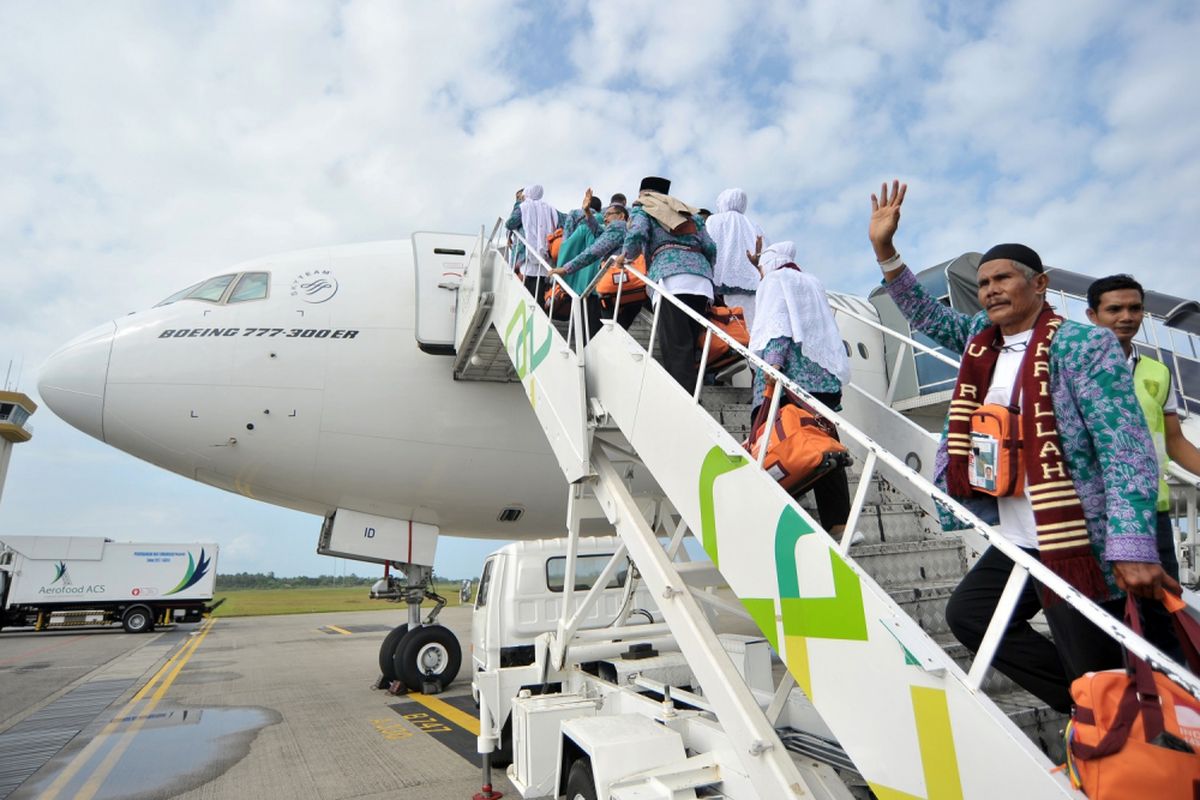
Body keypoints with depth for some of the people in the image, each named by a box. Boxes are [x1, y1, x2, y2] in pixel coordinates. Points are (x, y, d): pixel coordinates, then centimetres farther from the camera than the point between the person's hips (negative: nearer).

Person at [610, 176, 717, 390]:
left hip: (671, 276, -5)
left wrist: (625, 256, 16)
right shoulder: (688, 212, 33)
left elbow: (636, 235, -2)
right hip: (702, 278, 5)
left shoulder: (641, 207, 21)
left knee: (675, 347, -12)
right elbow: (710, 248, 19)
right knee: (689, 346, 7)